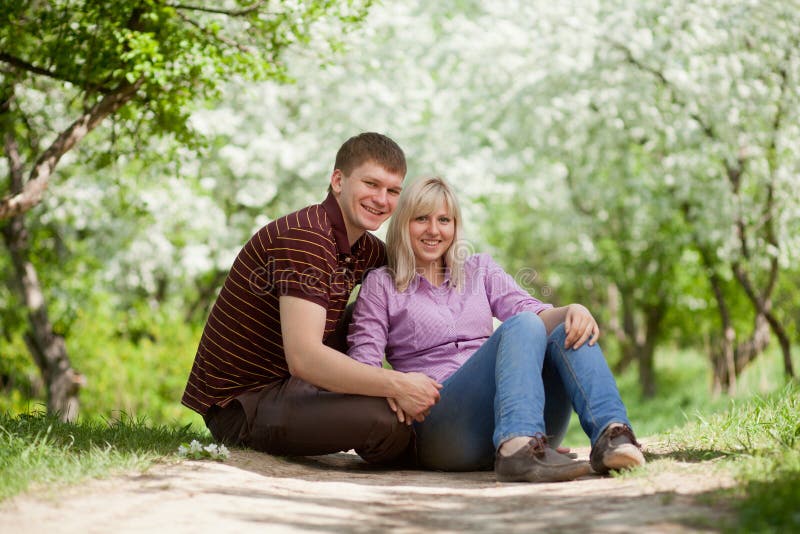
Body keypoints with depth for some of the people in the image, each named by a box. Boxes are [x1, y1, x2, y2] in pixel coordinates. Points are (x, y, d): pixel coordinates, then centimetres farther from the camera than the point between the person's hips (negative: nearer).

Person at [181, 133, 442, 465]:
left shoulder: (366, 250, 7)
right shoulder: (304, 237, -21)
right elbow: (304, 357, -30)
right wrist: (396, 385, -33)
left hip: (284, 385, 9)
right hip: (240, 405, -9)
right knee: (384, 419, -27)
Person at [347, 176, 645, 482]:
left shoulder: (480, 270, 24)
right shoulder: (381, 284, 14)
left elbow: (528, 308, 7)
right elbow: (362, 361, 3)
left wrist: (571, 311, -15)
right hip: (438, 420, -4)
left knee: (568, 333, -21)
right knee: (522, 327, -28)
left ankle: (610, 434, -46)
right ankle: (517, 448, -54)